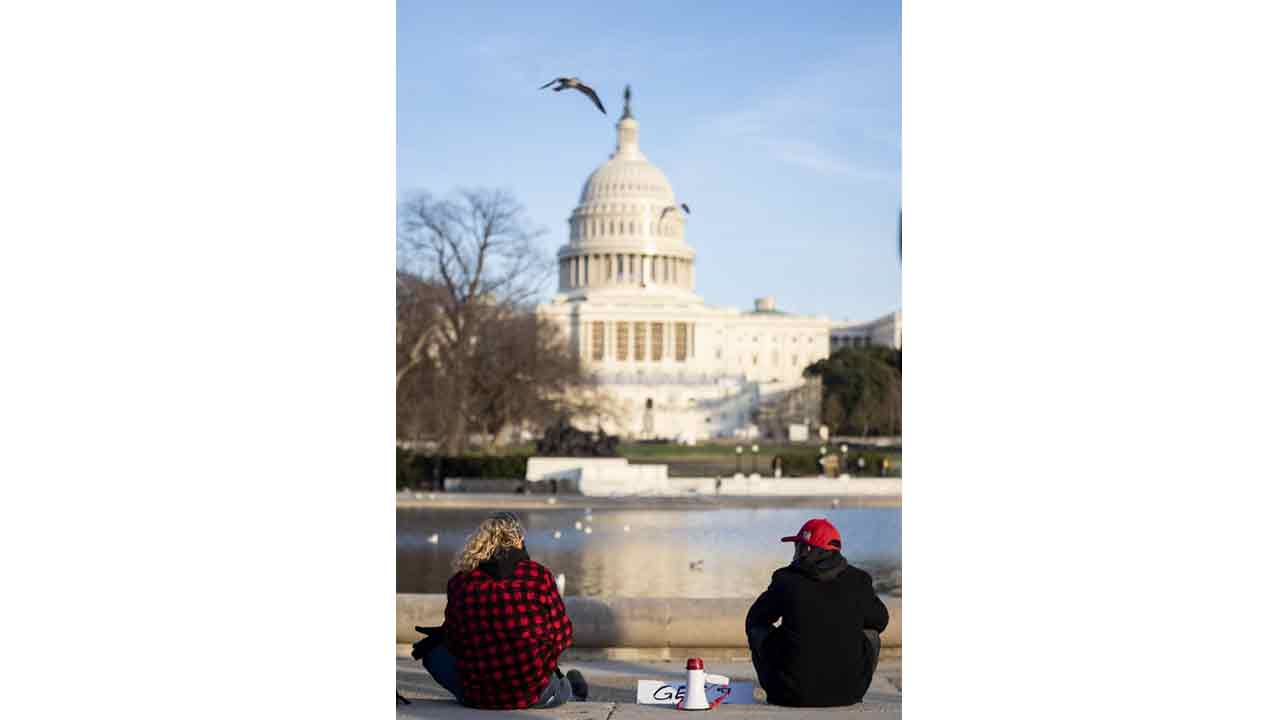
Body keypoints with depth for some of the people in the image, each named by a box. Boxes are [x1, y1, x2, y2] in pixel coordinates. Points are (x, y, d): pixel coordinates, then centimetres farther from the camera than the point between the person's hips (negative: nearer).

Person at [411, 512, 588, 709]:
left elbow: (454, 643, 5)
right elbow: (563, 634, 0)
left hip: (478, 698, -1)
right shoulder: (539, 575, -5)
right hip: (534, 694, 2)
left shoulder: (460, 582, -4)